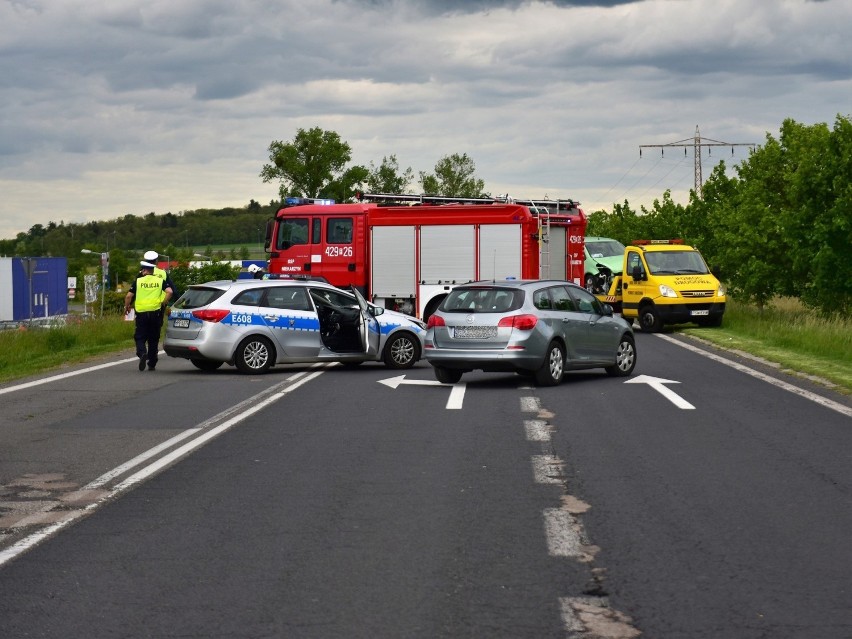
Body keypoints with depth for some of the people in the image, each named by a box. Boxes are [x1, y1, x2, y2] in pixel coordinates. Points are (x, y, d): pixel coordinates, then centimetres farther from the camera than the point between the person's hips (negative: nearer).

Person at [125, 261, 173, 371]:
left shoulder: (138, 281, 0)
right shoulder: (160, 281, 4)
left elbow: (129, 296, -6)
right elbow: (169, 292, -11)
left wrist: (126, 307, 11)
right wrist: (164, 303, 3)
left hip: (141, 313, -2)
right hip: (155, 313, 2)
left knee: (140, 337, 6)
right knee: (153, 339, 13)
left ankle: (142, 353, -24)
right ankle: (152, 364, 16)